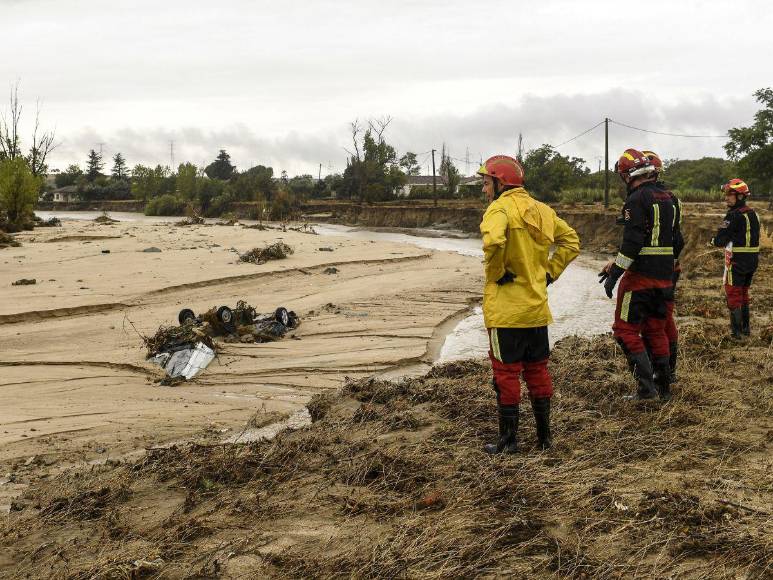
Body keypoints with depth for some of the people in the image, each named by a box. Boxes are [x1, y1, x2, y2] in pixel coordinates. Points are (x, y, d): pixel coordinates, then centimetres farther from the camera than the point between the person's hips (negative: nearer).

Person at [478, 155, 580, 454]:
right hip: (537, 308, 7)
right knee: (537, 370, 16)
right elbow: (571, 241, 18)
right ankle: (544, 434, 23)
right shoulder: (541, 209, 10)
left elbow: (493, 242, -34)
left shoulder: (500, 208, -14)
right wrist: (550, 272, 14)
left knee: (506, 373, 3)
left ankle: (509, 440, 10)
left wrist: (497, 273, -18)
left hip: (506, 309, -7)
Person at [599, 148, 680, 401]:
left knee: (625, 329, -1)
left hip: (640, 275, -8)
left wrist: (614, 272, -17)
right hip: (665, 276, 8)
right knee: (656, 329, 16)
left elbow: (632, 242, -21)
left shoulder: (637, 200, -13)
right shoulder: (668, 199, 13)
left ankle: (646, 385, -8)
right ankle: (664, 387, 19)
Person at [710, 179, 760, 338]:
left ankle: (736, 330, 3)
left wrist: (713, 241, 3)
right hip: (753, 260, 8)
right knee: (744, 292, 20)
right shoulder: (753, 214, 8)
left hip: (737, 261, -8)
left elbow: (720, 240, -19)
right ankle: (746, 327, 27)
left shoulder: (734, 216, -18)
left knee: (733, 294, 2)